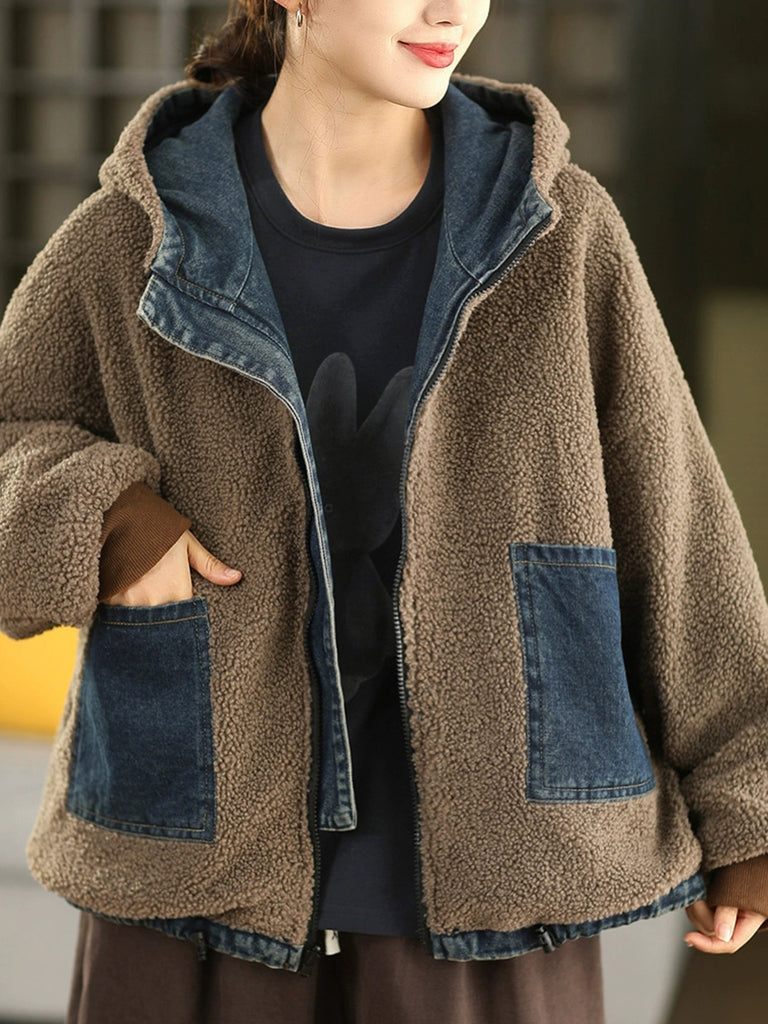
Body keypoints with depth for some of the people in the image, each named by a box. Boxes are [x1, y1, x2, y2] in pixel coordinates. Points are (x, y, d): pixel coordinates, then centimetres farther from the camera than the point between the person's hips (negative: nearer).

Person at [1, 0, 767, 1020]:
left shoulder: (556, 228, -1)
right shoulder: (133, 239, -3)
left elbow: (667, 516, 3)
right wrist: (93, 517, -13)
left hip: (482, 875, 0)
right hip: (210, 877, 0)